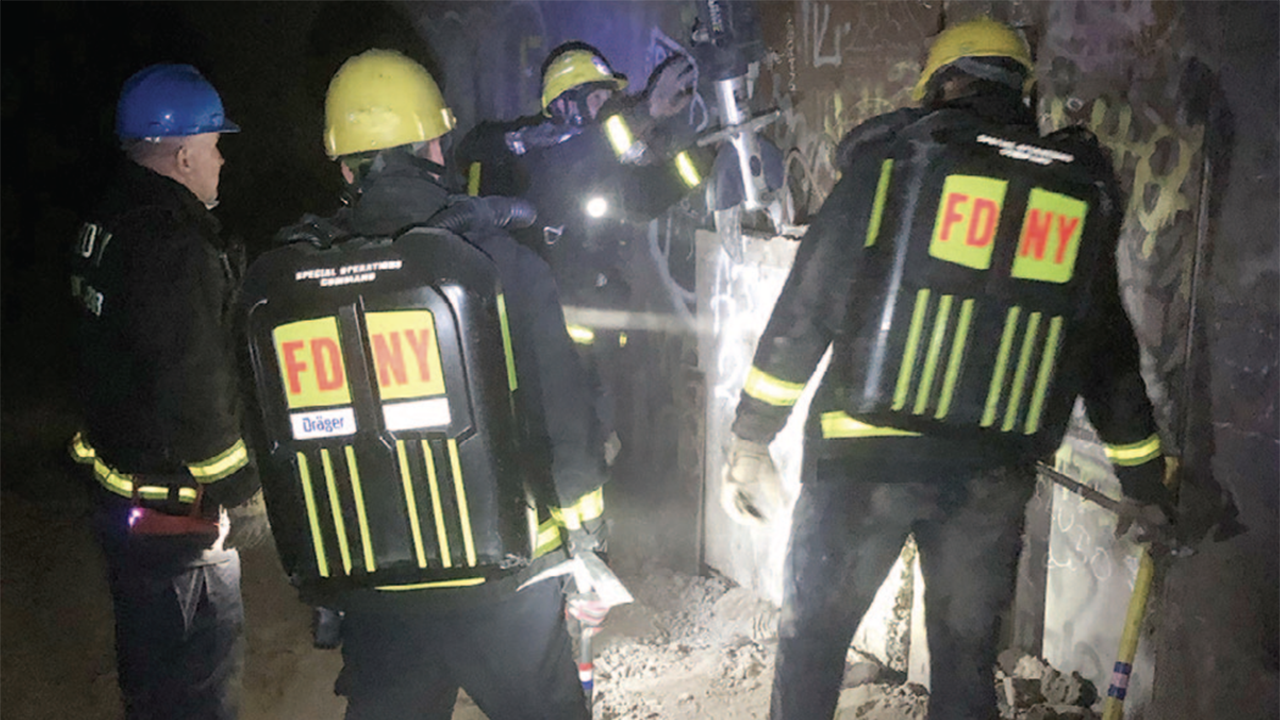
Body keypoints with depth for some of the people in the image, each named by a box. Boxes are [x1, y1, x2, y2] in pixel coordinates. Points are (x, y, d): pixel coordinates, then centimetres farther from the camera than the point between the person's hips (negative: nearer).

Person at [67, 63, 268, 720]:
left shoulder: (109, 225, 7)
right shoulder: (179, 251, -25)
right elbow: (197, 398, -27)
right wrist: (241, 500, -17)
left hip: (117, 489, 10)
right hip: (177, 515, -10)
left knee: (147, 662, 26)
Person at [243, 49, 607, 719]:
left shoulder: (272, 282, -2)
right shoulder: (497, 260, -13)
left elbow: (272, 441, 8)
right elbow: (563, 421, -9)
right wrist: (586, 555, 2)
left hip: (368, 602, 3)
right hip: (501, 587, -2)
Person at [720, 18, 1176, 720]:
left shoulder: (893, 156, -1)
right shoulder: (1082, 190, 8)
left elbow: (804, 306, -7)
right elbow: (1110, 353, 13)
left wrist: (750, 438, -2)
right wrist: (1146, 484, 24)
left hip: (865, 455, -3)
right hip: (992, 477, 3)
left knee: (811, 638, 13)